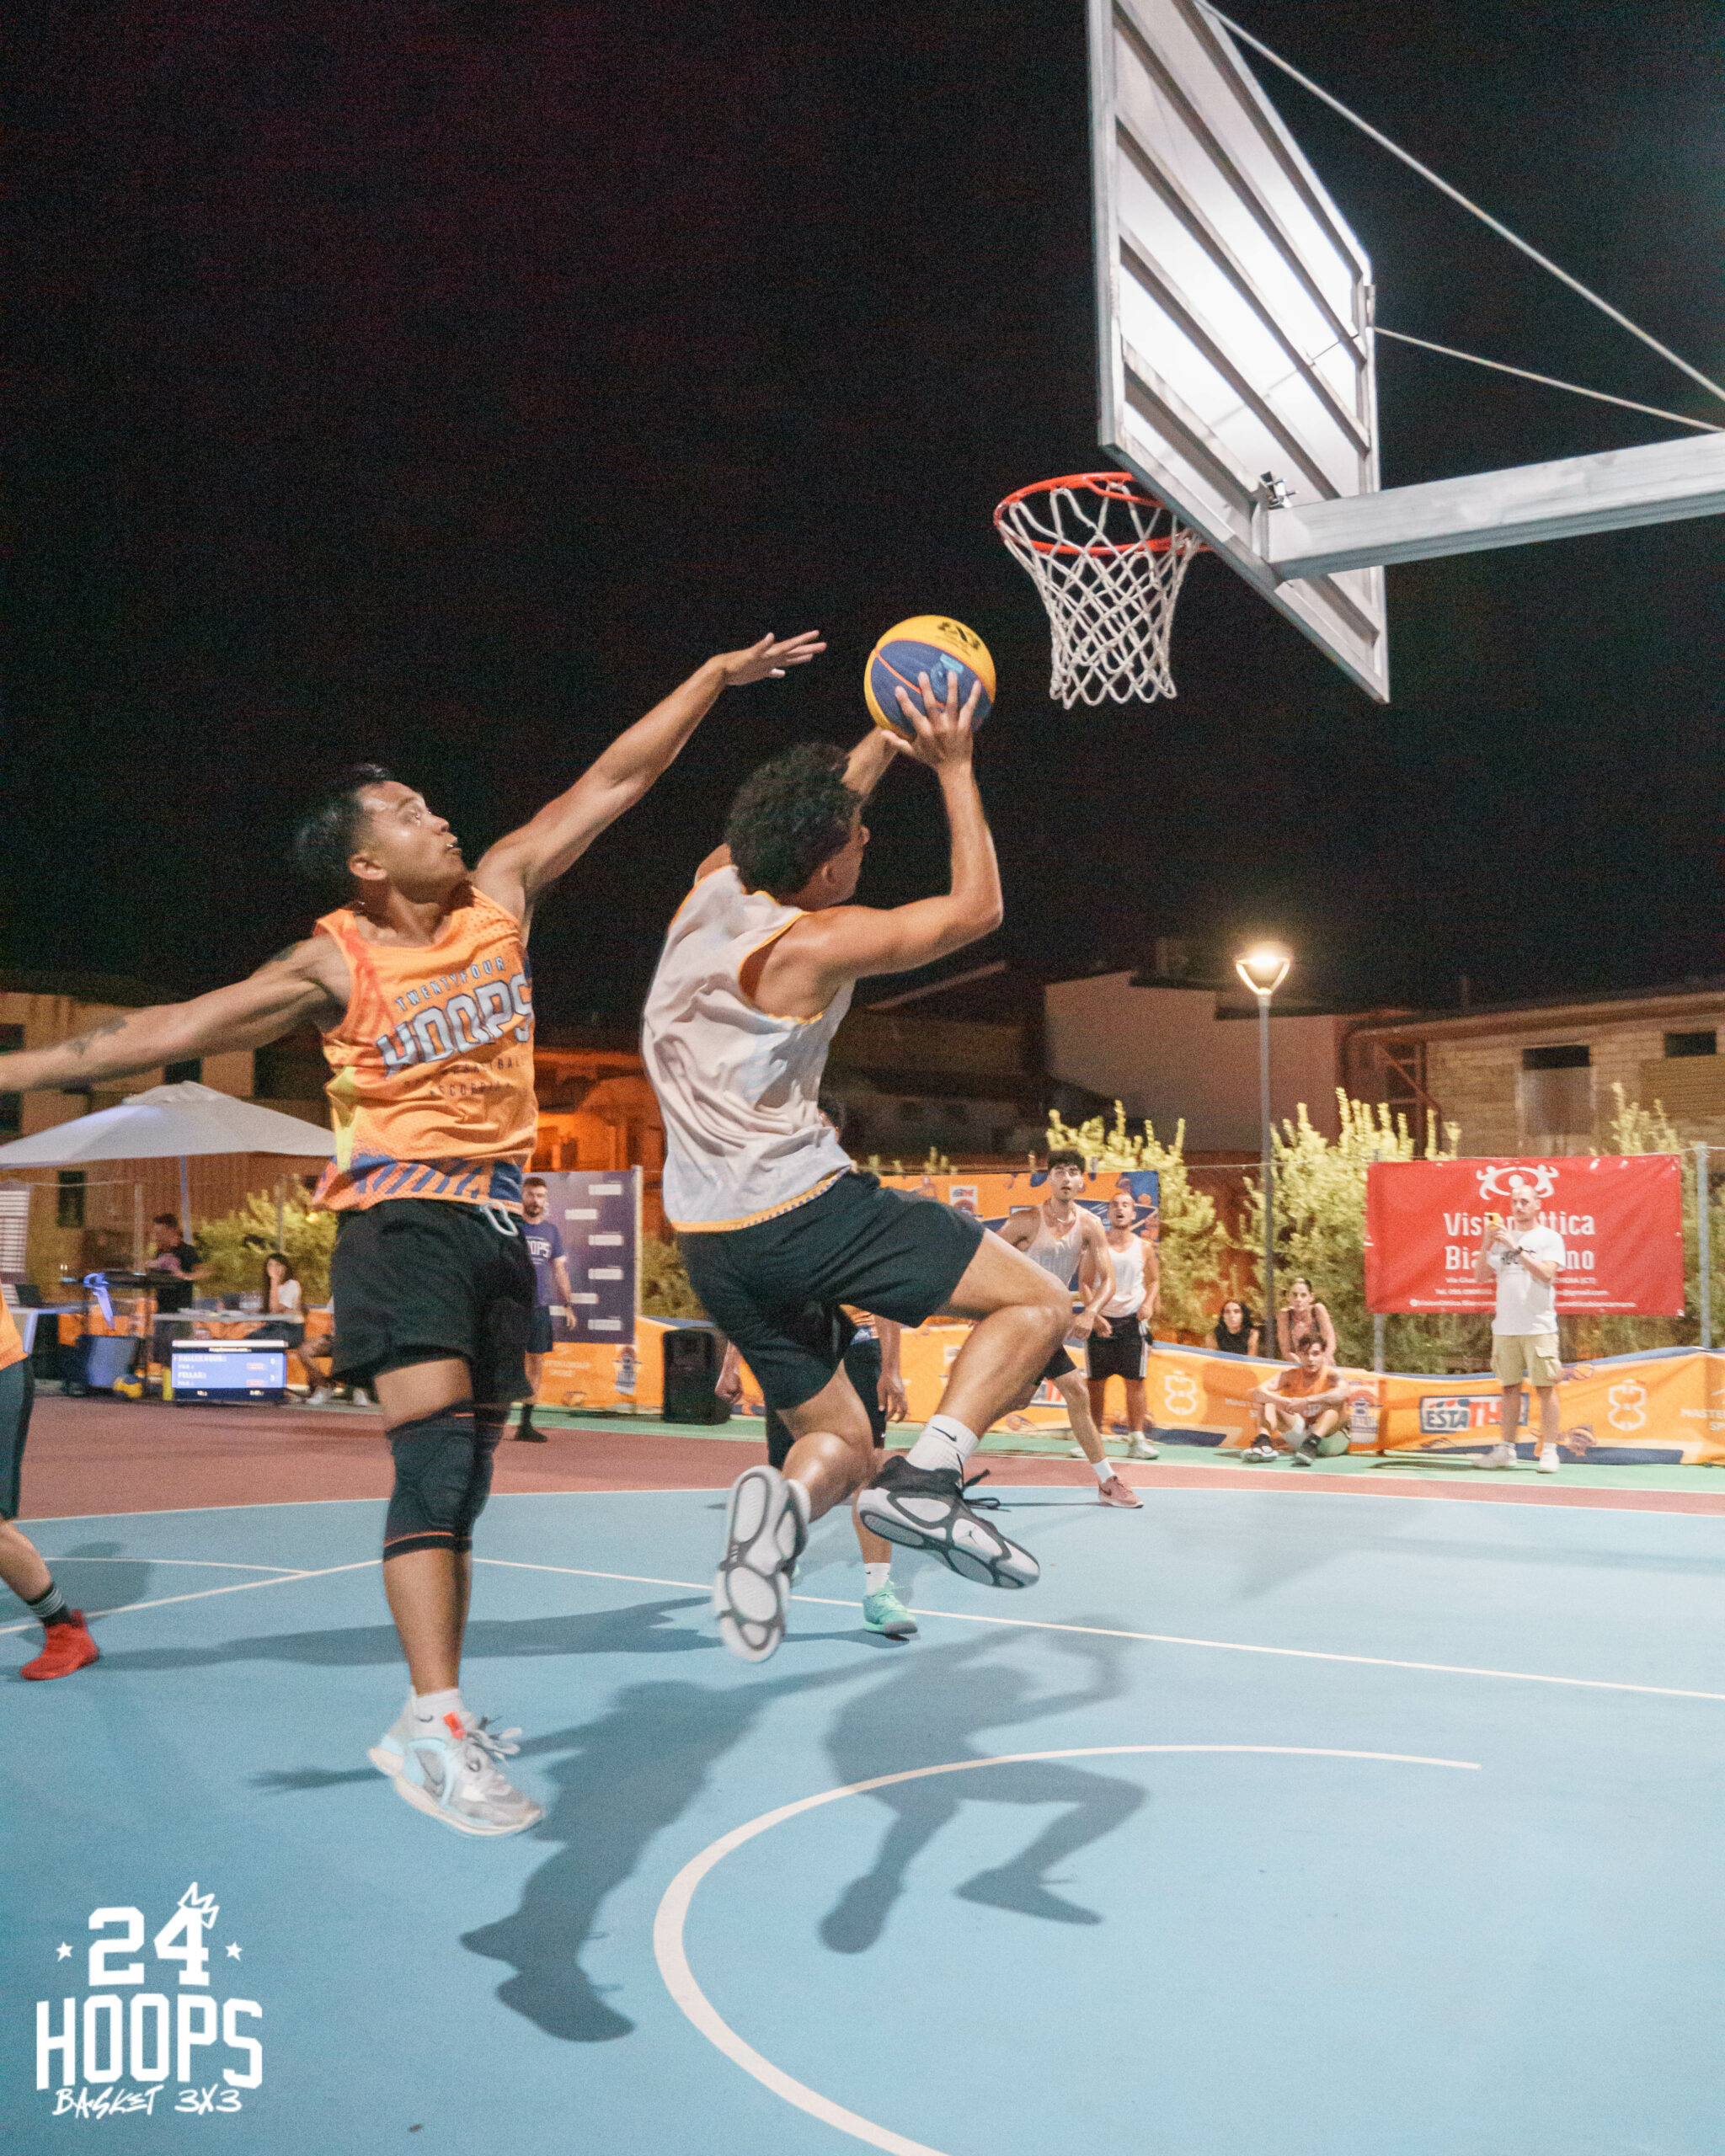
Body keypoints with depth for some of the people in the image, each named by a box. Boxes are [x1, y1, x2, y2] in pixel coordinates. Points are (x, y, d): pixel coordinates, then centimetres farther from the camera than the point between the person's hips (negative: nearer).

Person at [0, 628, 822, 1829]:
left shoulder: (498, 896, 5)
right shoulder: (335, 966, -7)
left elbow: (611, 784, 8)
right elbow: (173, 1030, -10)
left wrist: (716, 676, 8)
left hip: (498, 1218, 5)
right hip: (402, 1217, -5)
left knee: (464, 1476, 9)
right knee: (437, 1452, -21)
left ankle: (432, 1726, 19)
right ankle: (434, 1728, -22)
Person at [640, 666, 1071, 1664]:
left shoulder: (714, 883, 6)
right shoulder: (813, 943, -13)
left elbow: (815, 815, 27)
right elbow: (976, 909, -2)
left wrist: (887, 737, 30)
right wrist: (954, 767, 3)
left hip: (714, 1241, 8)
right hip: (804, 1209, -8)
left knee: (842, 1445, 16)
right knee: (1038, 1302, 2)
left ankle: (786, 1498, -19)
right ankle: (928, 1473, -18)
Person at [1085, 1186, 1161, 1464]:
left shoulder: (1144, 1247, 5)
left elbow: (1155, 1280, 15)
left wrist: (1148, 1303, -4)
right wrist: (1095, 1315, -9)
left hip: (1132, 1320, 0)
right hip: (1101, 1321, 0)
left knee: (1135, 1381, -3)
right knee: (1095, 1382, 1)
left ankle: (1138, 1439, 2)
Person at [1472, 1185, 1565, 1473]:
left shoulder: (1550, 1238, 1)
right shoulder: (1502, 1238, 14)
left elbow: (1546, 1273, -14)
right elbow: (1481, 1276, 9)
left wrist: (1516, 1248, -17)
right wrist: (1486, 1242, -3)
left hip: (1539, 1327, -4)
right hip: (1505, 1327, 4)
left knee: (1545, 1388, -4)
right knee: (1510, 1388, 7)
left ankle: (1549, 1451, 0)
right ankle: (1506, 1449, 12)